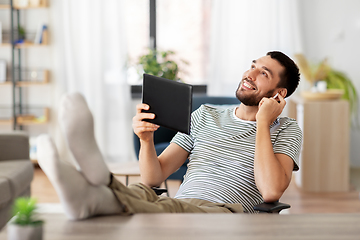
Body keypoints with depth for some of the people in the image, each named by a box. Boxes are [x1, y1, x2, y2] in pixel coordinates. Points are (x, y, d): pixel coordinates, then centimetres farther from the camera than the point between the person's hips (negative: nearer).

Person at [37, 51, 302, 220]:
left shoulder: (286, 130, 12)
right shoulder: (206, 115, 23)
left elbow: (271, 191, -10)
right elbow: (154, 178, 17)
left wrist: (263, 122, -2)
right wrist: (146, 139, -5)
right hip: (179, 209, 4)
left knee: (178, 209, -39)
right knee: (141, 193, -31)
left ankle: (97, 197, -61)